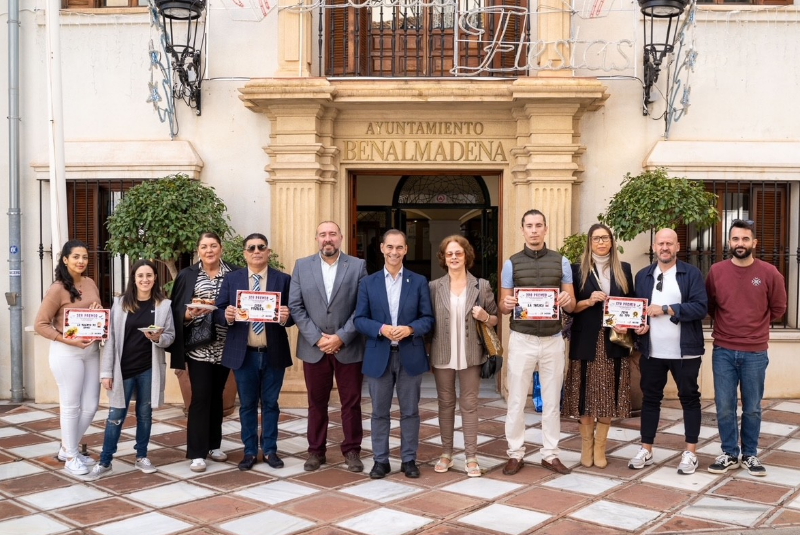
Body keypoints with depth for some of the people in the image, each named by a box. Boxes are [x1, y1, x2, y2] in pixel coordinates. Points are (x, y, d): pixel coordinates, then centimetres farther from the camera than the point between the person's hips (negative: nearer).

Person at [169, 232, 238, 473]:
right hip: (199, 347, -2)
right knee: (200, 396, -4)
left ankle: (214, 445, 25)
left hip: (224, 347, 2)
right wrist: (189, 314, -19)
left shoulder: (234, 274, 3)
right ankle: (197, 453, 3)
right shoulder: (187, 276, 1)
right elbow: (177, 311, 0)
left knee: (216, 396, 13)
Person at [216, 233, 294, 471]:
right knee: (247, 405, 10)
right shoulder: (232, 279, 4)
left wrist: (287, 317, -22)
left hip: (273, 354, 0)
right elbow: (218, 311, 1)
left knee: (270, 404, 10)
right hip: (243, 354, 1)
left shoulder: (283, 279, 2)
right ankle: (250, 451, 21)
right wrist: (227, 316, -21)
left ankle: (270, 450, 21)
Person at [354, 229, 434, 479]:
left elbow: (428, 318, 2)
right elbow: (360, 319, 1)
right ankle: (380, 460, 18)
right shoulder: (368, 283, 5)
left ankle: (409, 459, 19)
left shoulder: (419, 281, 4)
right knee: (379, 412, 8)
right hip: (379, 356, 0)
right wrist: (381, 329, -17)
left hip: (410, 355, 0)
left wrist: (409, 329, -17)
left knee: (410, 411, 8)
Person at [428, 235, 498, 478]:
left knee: (469, 404, 4)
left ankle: (471, 457, 10)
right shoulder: (434, 287, 3)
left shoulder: (482, 285, 2)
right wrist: (427, 355, 1)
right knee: (445, 403, 10)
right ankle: (446, 453, 21)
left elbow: (495, 319, 7)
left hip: (470, 355, -1)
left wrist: (485, 316, -15)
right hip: (442, 355, 1)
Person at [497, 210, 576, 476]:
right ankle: (515, 454, 12)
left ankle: (550, 454, 18)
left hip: (553, 339, 1)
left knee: (552, 401, 8)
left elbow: (572, 305, 5)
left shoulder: (561, 262, 4)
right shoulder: (512, 263, 2)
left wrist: (567, 301, -19)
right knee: (516, 400, 2)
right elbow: (503, 306, 3)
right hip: (522, 339, -1)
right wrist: (507, 304, -20)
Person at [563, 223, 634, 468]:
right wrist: (588, 302, -15)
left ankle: (600, 447, 15)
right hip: (586, 342, -2)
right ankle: (586, 445, 16)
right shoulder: (577, 270, 3)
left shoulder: (624, 269, 10)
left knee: (608, 396, 4)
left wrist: (627, 324, -6)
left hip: (614, 342, 2)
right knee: (587, 396, 2)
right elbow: (570, 307, 2)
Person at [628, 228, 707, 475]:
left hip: (685, 351, -3)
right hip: (651, 351, 3)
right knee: (650, 398, 10)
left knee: (689, 398, 7)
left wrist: (665, 309, -18)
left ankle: (690, 453, 17)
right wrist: (639, 324, -10)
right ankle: (646, 450, 20)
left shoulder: (692, 273, -3)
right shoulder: (643, 275, 10)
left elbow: (700, 307, -14)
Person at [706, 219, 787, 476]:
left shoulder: (769, 273, -4)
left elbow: (778, 308, 10)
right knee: (724, 407, 5)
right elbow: (708, 305, 14)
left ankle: (750, 455, 23)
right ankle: (729, 454, 19)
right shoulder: (716, 271, -1)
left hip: (755, 352, -1)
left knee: (752, 408, 8)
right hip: (723, 351, 1)